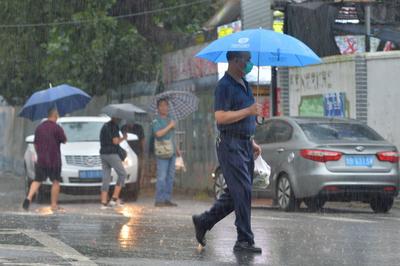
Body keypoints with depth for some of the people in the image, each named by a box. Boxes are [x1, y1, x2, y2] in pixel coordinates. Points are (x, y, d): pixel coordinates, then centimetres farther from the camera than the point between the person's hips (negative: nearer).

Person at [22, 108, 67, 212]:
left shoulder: (39, 128, 7)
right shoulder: (57, 128, -12)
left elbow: (35, 144, 13)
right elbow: (64, 141, -3)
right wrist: (62, 132, 12)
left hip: (41, 160, 5)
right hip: (54, 160, -5)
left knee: (37, 180, 9)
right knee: (55, 182, 6)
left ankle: (29, 197, -13)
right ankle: (54, 205, 8)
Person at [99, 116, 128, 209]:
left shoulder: (104, 126, 18)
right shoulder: (114, 127, -9)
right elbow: (115, 141, -15)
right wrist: (123, 138, 5)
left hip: (103, 154, 9)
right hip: (111, 154, -9)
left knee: (106, 178, 7)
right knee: (123, 174, 0)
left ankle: (104, 202, 3)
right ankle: (115, 198, -5)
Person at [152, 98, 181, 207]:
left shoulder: (169, 119, 20)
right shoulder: (156, 121, -4)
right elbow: (158, 133, -21)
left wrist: (176, 148, 28)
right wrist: (170, 126, -14)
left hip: (171, 152, 8)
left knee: (170, 176, 7)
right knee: (162, 177, -11)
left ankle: (167, 199, 11)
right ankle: (159, 200, -10)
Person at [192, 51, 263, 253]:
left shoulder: (244, 85, 19)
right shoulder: (225, 86, -11)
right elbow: (221, 117, -20)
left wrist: (252, 142, 21)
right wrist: (249, 111, -19)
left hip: (245, 144, 9)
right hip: (230, 145, -9)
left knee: (235, 194, 10)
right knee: (242, 192, -10)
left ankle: (203, 222, 23)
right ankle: (244, 240, -7)